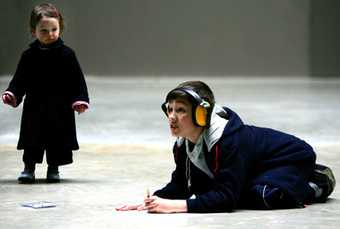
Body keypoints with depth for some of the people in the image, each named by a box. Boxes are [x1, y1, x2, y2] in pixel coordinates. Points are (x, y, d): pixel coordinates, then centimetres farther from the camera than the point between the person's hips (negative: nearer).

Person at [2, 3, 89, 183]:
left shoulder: (66, 54, -3)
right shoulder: (29, 56, 0)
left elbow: (77, 79, -2)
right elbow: (20, 79, 2)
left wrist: (80, 100, -11)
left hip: (60, 108, -1)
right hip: (34, 107, 1)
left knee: (58, 140, 6)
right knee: (32, 139, 5)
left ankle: (54, 169, 21)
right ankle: (29, 168, 17)